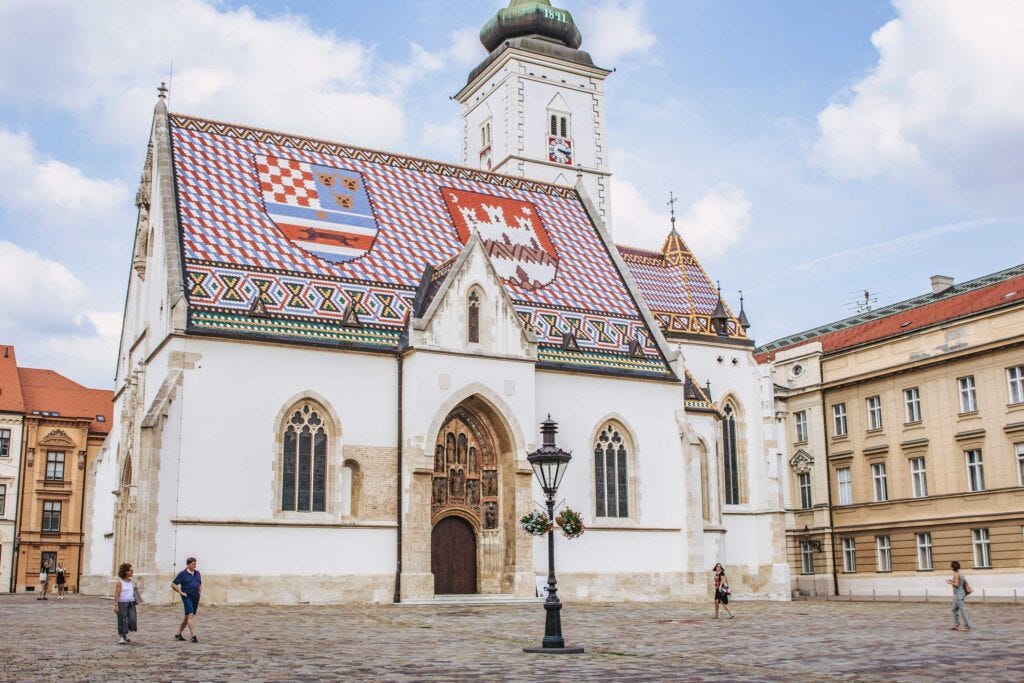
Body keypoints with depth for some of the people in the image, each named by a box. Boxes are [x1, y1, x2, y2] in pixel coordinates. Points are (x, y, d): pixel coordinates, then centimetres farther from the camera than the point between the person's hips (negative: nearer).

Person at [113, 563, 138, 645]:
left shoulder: (131, 582, 11)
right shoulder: (119, 582, -8)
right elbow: (116, 594, -11)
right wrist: (116, 605, -17)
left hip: (131, 603, 5)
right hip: (122, 603, -5)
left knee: (132, 619, -4)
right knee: (122, 621, 1)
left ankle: (125, 635, 19)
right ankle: (121, 638, 13)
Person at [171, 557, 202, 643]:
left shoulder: (197, 573, 12)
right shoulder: (182, 574, -6)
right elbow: (173, 584, -5)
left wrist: (200, 592, 11)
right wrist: (181, 592, -9)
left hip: (196, 598, 6)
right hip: (187, 597, -6)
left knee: (187, 617, 13)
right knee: (190, 615, -15)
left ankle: (178, 634, 26)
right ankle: (193, 636, -19)